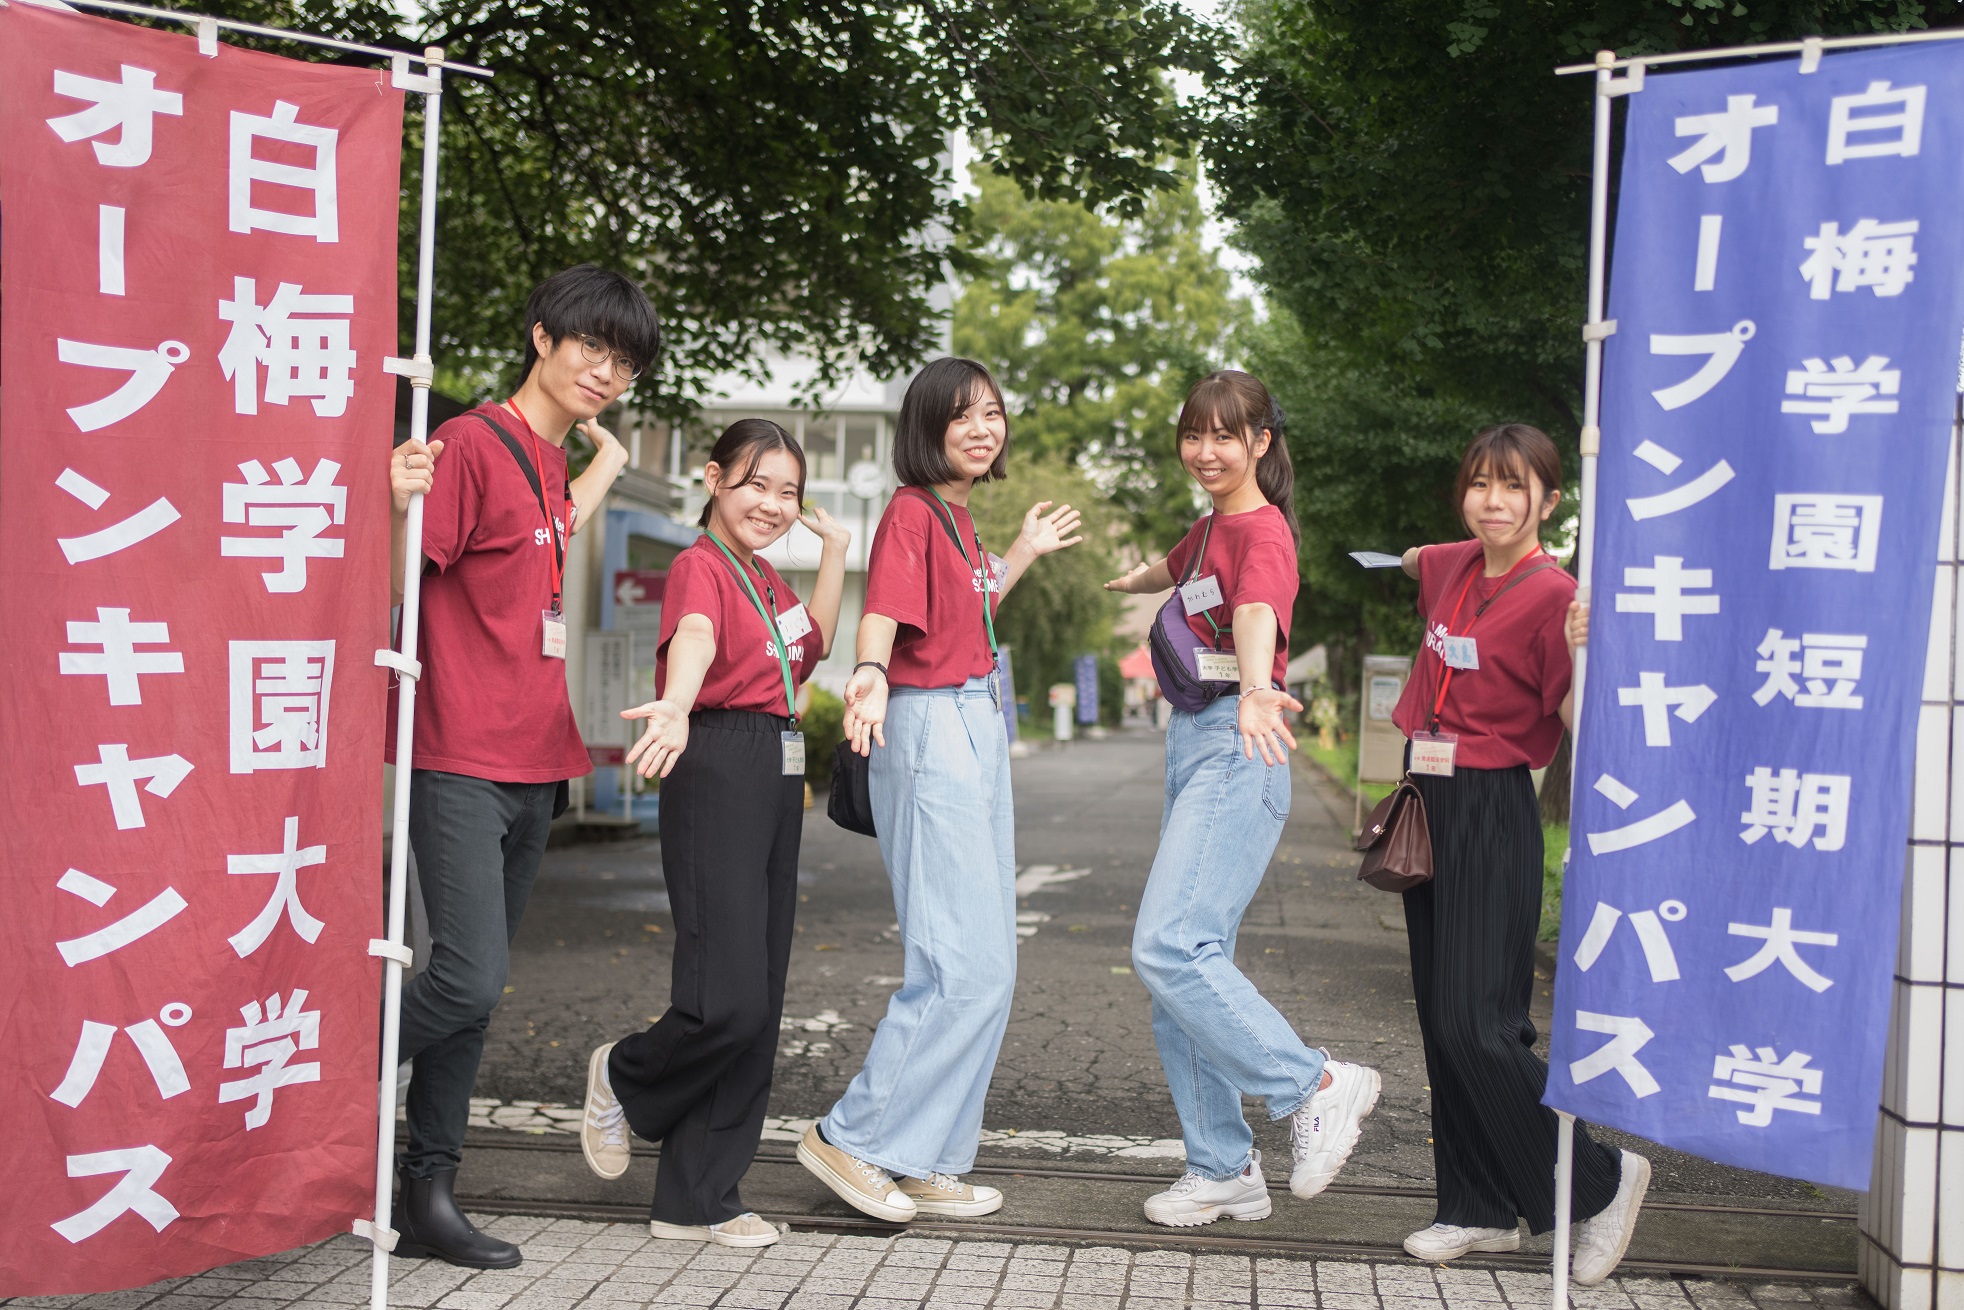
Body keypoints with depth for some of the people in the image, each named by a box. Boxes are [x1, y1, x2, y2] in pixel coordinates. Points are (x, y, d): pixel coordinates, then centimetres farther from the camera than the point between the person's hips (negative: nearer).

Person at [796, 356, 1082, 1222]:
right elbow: (882, 616, -26)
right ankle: (853, 1139, -1)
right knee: (966, 968, -12)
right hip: (930, 734, -10)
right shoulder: (911, 512, -11)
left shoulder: (958, 516, 15)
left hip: (980, 730, 10)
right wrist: (870, 679, -45)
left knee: (987, 966, 10)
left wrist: (1026, 551, 31)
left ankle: (925, 1161, 16)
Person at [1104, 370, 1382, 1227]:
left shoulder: (1262, 531, -9)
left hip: (1236, 748, -9)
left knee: (1169, 945, -21)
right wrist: (1124, 580, 63)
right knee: (1189, 954, 7)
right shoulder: (1209, 529, 18)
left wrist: (1255, 691, -50)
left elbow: (1257, 617, -31)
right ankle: (1223, 1169, 14)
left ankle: (1316, 1089, -9)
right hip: (1191, 741, 9)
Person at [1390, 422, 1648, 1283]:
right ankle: (1481, 1210, 19)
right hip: (1427, 801, 8)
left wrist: (1581, 650, -31)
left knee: (1477, 1023, -11)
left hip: (1492, 811, -8)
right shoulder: (1453, 567, 9)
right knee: (1441, 1019, 9)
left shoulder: (1552, 595, -13)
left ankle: (1600, 1181, 8)